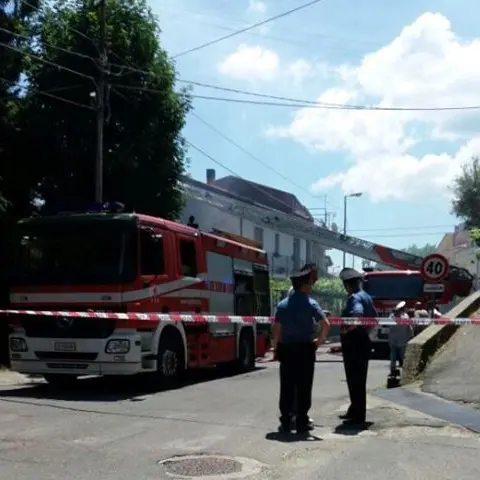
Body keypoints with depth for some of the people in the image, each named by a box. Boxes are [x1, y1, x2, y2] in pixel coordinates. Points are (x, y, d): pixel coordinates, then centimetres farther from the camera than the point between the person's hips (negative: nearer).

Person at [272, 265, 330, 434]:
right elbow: (325, 323, -15)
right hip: (305, 350, -3)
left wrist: (276, 348, 9)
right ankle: (301, 423, 8)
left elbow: (277, 328, 3)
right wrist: (320, 339, 0)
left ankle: (286, 423, 9)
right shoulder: (310, 304, -7)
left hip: (286, 349, 3)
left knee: (287, 387, 6)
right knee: (303, 387, 4)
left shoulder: (282, 304, 4)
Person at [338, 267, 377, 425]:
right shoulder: (367, 297, 13)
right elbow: (374, 318, 22)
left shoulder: (354, 298, -17)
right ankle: (355, 411, 29)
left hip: (353, 343, -10)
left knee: (355, 380, -3)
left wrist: (346, 329, -23)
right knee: (358, 379, 18)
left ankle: (358, 416, 3)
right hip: (363, 341, 10)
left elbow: (358, 315, -36)